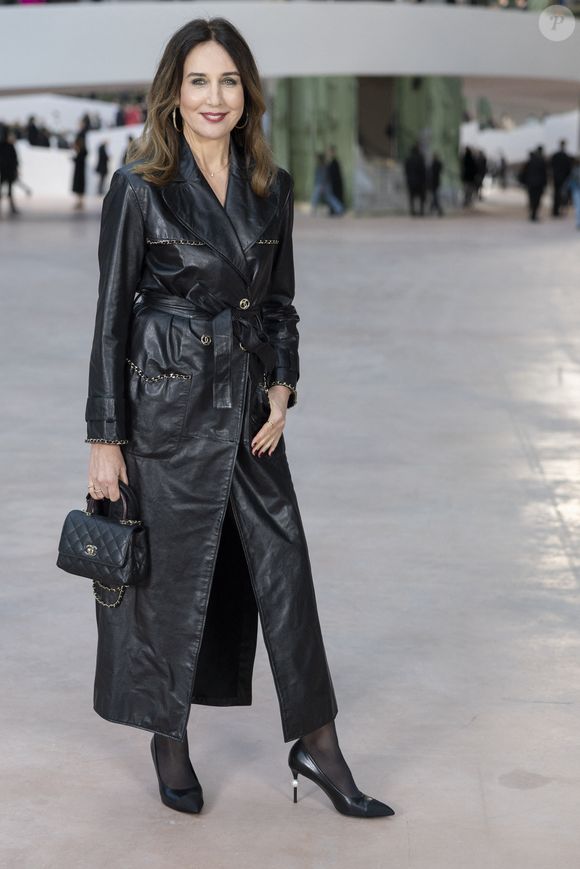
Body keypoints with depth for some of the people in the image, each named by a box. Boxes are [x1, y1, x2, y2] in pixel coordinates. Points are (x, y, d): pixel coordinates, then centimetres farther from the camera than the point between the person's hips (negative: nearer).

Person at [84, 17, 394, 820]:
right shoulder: (140, 188, -9)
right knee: (173, 577, 5)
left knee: (284, 566, 6)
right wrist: (105, 438, -9)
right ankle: (169, 742, 26)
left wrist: (282, 391, -1)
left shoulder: (272, 188, 6)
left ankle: (317, 744, 18)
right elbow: (111, 316, -8)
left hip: (249, 406, 5)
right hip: (168, 406, -5)